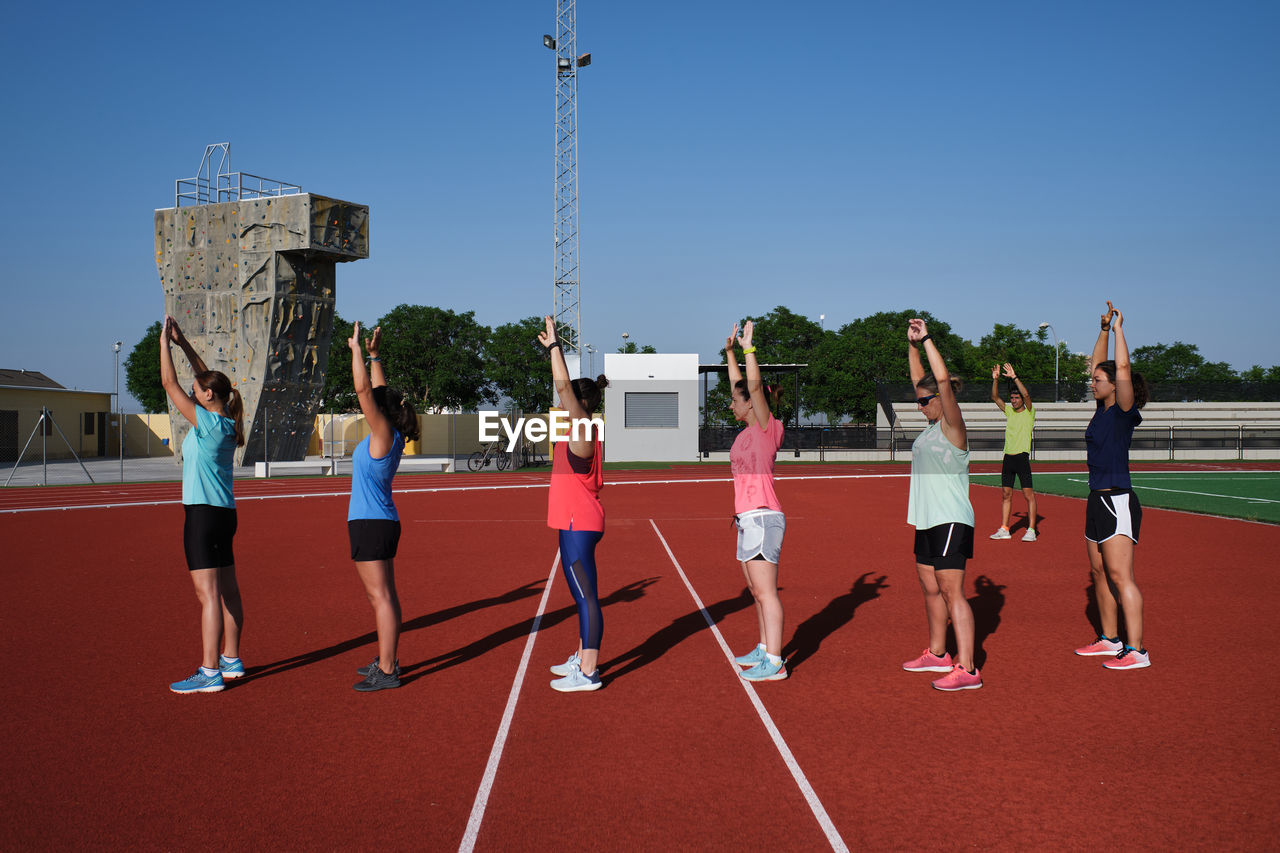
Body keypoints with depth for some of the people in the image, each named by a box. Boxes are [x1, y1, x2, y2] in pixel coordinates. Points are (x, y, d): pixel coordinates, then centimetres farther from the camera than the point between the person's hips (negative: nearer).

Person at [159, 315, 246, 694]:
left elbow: (169, 382, -10)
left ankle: (209, 673, -8)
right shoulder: (225, 422, 8)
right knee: (227, 590, 14)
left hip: (204, 513, -9)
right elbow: (207, 378, 21)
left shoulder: (208, 422, -14)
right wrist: (183, 342, 22)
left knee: (208, 593, -9)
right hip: (224, 512, 9)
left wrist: (165, 341, -1)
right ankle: (231, 660, 23)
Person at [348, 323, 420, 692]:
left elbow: (364, 389, -19)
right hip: (379, 522, 10)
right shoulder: (389, 436, 9)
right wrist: (374, 354, 26)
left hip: (370, 523, -10)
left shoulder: (383, 433, -13)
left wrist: (357, 348, -12)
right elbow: (378, 392, 22)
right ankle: (387, 660, 24)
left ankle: (386, 672, -7)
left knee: (382, 597, -8)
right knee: (382, 596, 15)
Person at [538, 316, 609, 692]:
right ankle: (582, 658, 29)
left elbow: (562, 385, -21)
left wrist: (555, 345, -15)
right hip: (576, 524, 10)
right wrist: (553, 348, 22)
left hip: (579, 525, -10)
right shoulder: (580, 430, 12)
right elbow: (565, 386, 23)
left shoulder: (582, 429, -13)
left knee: (586, 595, -7)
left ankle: (588, 673, -3)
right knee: (581, 594, 18)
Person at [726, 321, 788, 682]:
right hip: (748, 519, 9)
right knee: (757, 591, 15)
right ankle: (764, 649, 24)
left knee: (765, 591, -9)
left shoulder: (766, 426, -7)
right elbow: (739, 385, 24)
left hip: (762, 517, -9)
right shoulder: (748, 429, 14)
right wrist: (730, 351, 25)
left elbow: (754, 386, -19)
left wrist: (749, 348, -16)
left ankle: (774, 663, -9)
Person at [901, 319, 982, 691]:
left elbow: (943, 380, -23)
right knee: (931, 590, 16)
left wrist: (927, 339, -19)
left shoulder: (953, 426, -11)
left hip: (951, 521, -9)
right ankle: (937, 654, 28)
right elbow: (920, 379, 19)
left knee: (952, 592, -10)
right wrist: (913, 345, 11)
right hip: (927, 520, 9)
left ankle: (966, 668, -8)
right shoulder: (932, 424, 11)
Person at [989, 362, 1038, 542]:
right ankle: (1004, 529, 12)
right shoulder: (1009, 411, 13)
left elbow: (1026, 395, -17)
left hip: (1022, 456, -6)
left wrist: (1014, 377, -22)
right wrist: (995, 379, -6)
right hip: (1008, 457, 6)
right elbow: (995, 397, 8)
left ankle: (1031, 530, -4)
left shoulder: (1029, 412, -1)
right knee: (1006, 494, 7)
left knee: (1029, 494, -5)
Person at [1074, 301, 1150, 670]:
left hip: (1118, 502, -9)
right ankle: (1110, 639, 22)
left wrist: (1119, 329, -14)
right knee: (1100, 574, 13)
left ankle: (1136, 650, -9)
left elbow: (1122, 368, -23)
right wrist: (1104, 329, 16)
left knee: (1120, 577, -11)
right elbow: (1099, 364, 21)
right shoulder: (1103, 409, 10)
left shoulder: (1124, 412, -11)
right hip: (1098, 500, 9)